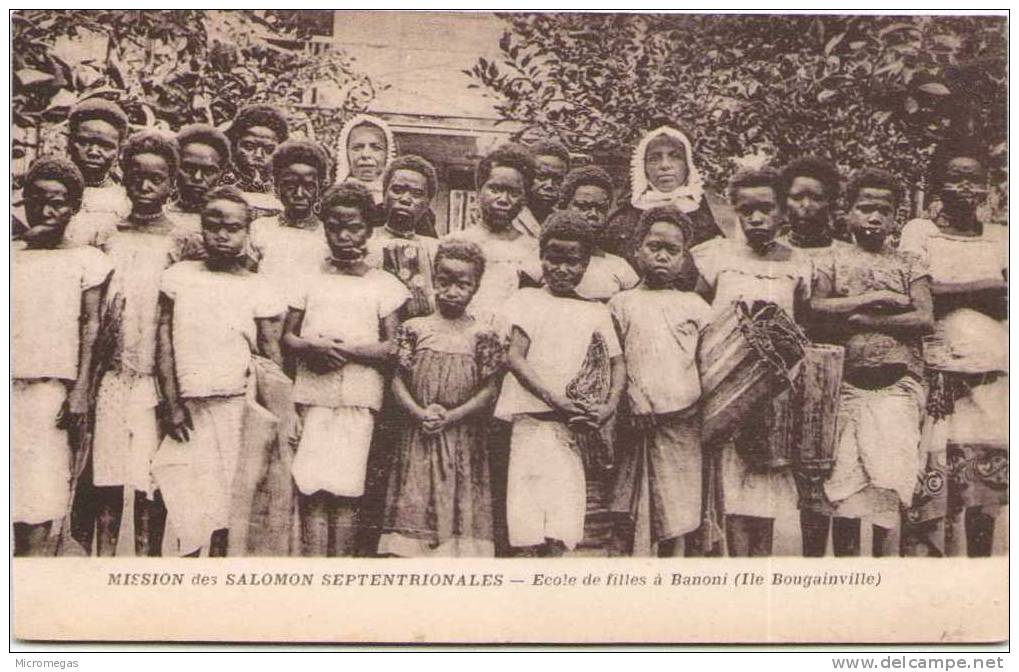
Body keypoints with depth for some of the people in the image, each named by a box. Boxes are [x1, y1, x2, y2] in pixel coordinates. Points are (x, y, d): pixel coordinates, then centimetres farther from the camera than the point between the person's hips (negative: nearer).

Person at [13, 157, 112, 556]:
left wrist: (81, 392, -6)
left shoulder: (87, 260, 7)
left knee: (40, 493, -6)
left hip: (52, 387, -2)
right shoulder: (11, 253, 15)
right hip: (9, 383, 2)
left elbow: (92, 327, 1)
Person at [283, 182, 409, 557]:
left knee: (346, 491, -4)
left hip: (358, 398, -1)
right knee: (312, 491, -4)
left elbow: (393, 348, 0)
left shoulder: (384, 286, 7)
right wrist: (311, 348, -11)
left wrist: (347, 350, -12)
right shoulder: (309, 280, 13)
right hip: (311, 395, 1)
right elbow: (287, 337, 10)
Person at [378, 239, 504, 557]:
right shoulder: (414, 329, 4)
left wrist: (451, 417, -13)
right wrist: (419, 413, -14)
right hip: (417, 434, 1)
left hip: (463, 438, -1)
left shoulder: (483, 336, 0)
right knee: (413, 501, 1)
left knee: (460, 502, -1)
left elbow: (489, 390, -4)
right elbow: (398, 379, 2)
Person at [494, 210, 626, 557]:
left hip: (579, 424, 2)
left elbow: (617, 363, 14)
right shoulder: (528, 299, 9)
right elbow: (514, 356, -3)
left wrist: (609, 407, -6)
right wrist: (556, 399, -14)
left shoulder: (597, 312, 19)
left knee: (561, 534, -6)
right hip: (535, 415, -2)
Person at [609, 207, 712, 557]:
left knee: (680, 521, -1)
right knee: (636, 519, 1)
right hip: (640, 425, -1)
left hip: (685, 422, 1)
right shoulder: (622, 303, 9)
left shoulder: (694, 305, 14)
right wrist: (633, 401, -9)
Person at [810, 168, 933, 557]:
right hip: (847, 385, 1)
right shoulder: (835, 260, 13)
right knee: (842, 491, -3)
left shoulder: (910, 263, 13)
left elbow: (925, 320, -1)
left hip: (898, 384, -1)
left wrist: (859, 319, -6)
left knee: (887, 489, -11)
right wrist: (874, 299, -8)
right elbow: (816, 307, -3)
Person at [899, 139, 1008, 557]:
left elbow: (1004, 303, 3)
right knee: (934, 498, -6)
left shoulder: (1001, 238, 15)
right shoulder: (918, 232, 7)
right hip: (938, 376, -2)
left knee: (986, 492, 0)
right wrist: (988, 286, -6)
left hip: (993, 378, 3)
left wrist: (948, 290, -8)